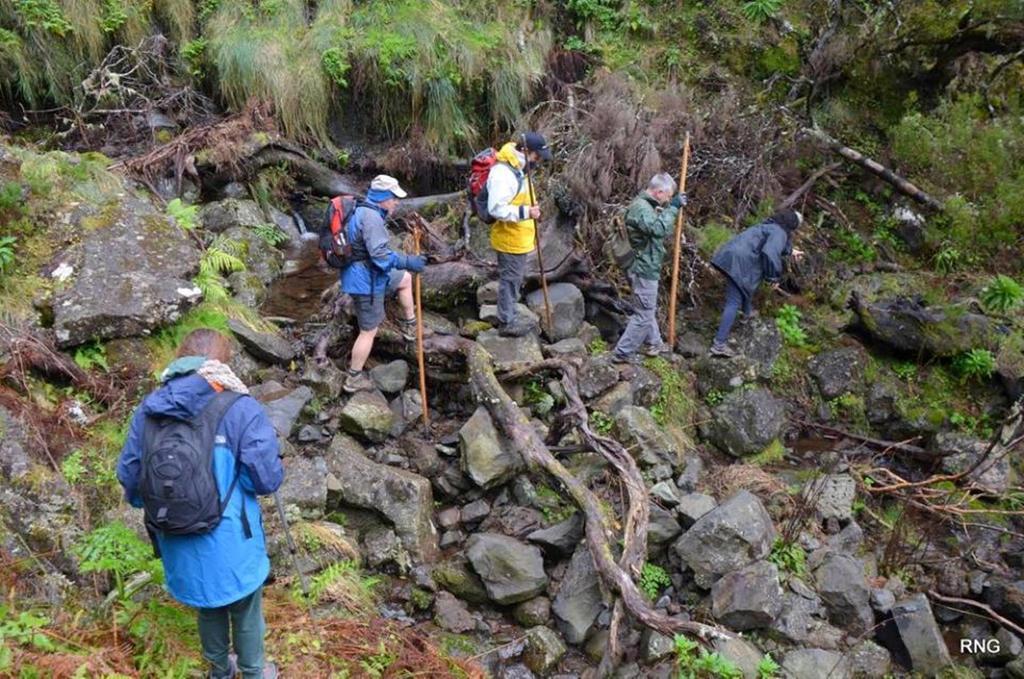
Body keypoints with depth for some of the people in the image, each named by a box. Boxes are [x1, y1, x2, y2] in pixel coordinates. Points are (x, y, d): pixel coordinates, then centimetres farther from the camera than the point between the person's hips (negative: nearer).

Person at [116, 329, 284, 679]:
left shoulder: (147, 410, -4)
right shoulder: (241, 409, -19)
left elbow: (129, 479, 4)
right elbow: (268, 479, -17)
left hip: (179, 545, 5)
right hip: (231, 543, -4)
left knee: (208, 609, 29)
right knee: (246, 613, 21)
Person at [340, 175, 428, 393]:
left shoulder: (364, 211, 10)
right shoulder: (371, 217, -23)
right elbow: (380, 255, -29)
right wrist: (408, 261, -24)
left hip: (367, 275, 10)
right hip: (366, 282, -10)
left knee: (404, 279, 26)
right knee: (369, 331, 2)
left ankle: (410, 326, 32)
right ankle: (354, 379, 13)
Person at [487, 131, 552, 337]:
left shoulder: (519, 168, 8)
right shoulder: (503, 173, -25)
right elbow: (496, 208, -30)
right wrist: (526, 212, -32)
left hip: (520, 238, 10)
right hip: (509, 240, -10)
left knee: (516, 279, 19)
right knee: (509, 280, 2)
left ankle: (510, 317, 32)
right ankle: (506, 323, 14)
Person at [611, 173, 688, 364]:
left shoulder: (646, 205, 11)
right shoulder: (641, 207, -23)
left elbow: (658, 227, 20)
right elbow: (659, 228, -36)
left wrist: (673, 206, 8)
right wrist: (673, 207, -27)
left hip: (646, 268, 11)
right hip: (644, 270, -11)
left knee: (649, 310, 24)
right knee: (644, 315, -3)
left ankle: (653, 344, 40)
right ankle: (622, 353, 3)